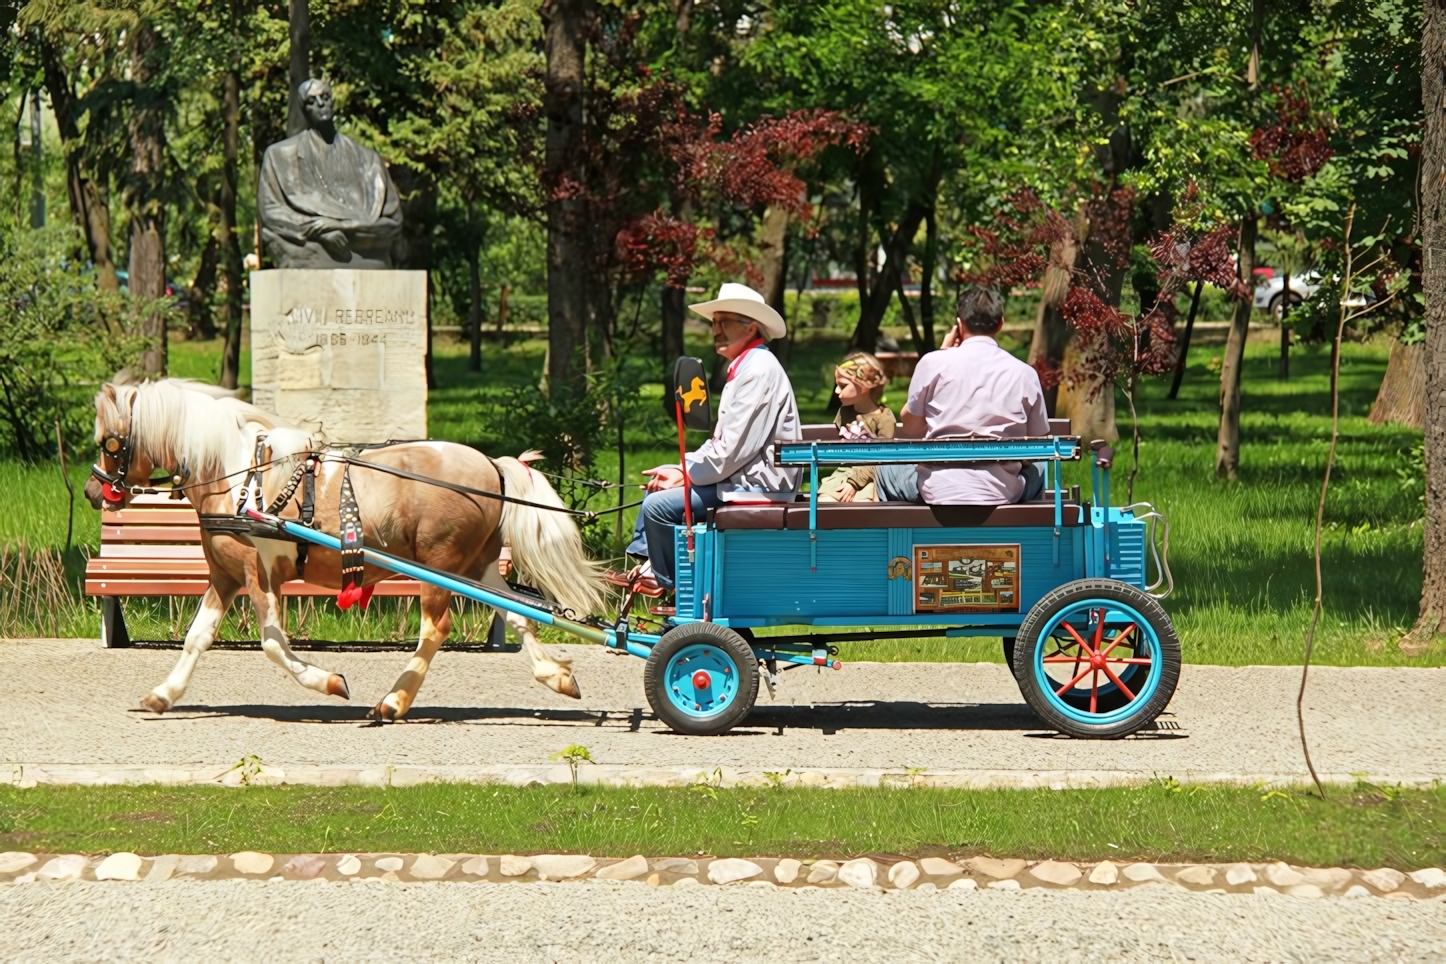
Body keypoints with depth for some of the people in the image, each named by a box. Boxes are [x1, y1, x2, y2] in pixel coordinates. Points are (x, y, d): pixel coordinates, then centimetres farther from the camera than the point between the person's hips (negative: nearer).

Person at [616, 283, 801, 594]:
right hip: (743, 478, 12)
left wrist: (684, 475, -12)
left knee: (659, 506, -18)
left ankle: (670, 584, 1)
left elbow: (732, 450, -22)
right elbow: (721, 443, 21)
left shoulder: (759, 370, -18)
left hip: (758, 485, -12)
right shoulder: (743, 368, 17)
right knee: (657, 485, 21)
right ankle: (644, 567, 16)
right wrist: (680, 469, 7)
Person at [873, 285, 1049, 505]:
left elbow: (909, 431, 7)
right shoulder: (1025, 374, -2)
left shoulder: (934, 363, -5)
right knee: (1035, 472, 36)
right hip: (1003, 493, 1)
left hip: (939, 491, -1)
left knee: (886, 470, 30)